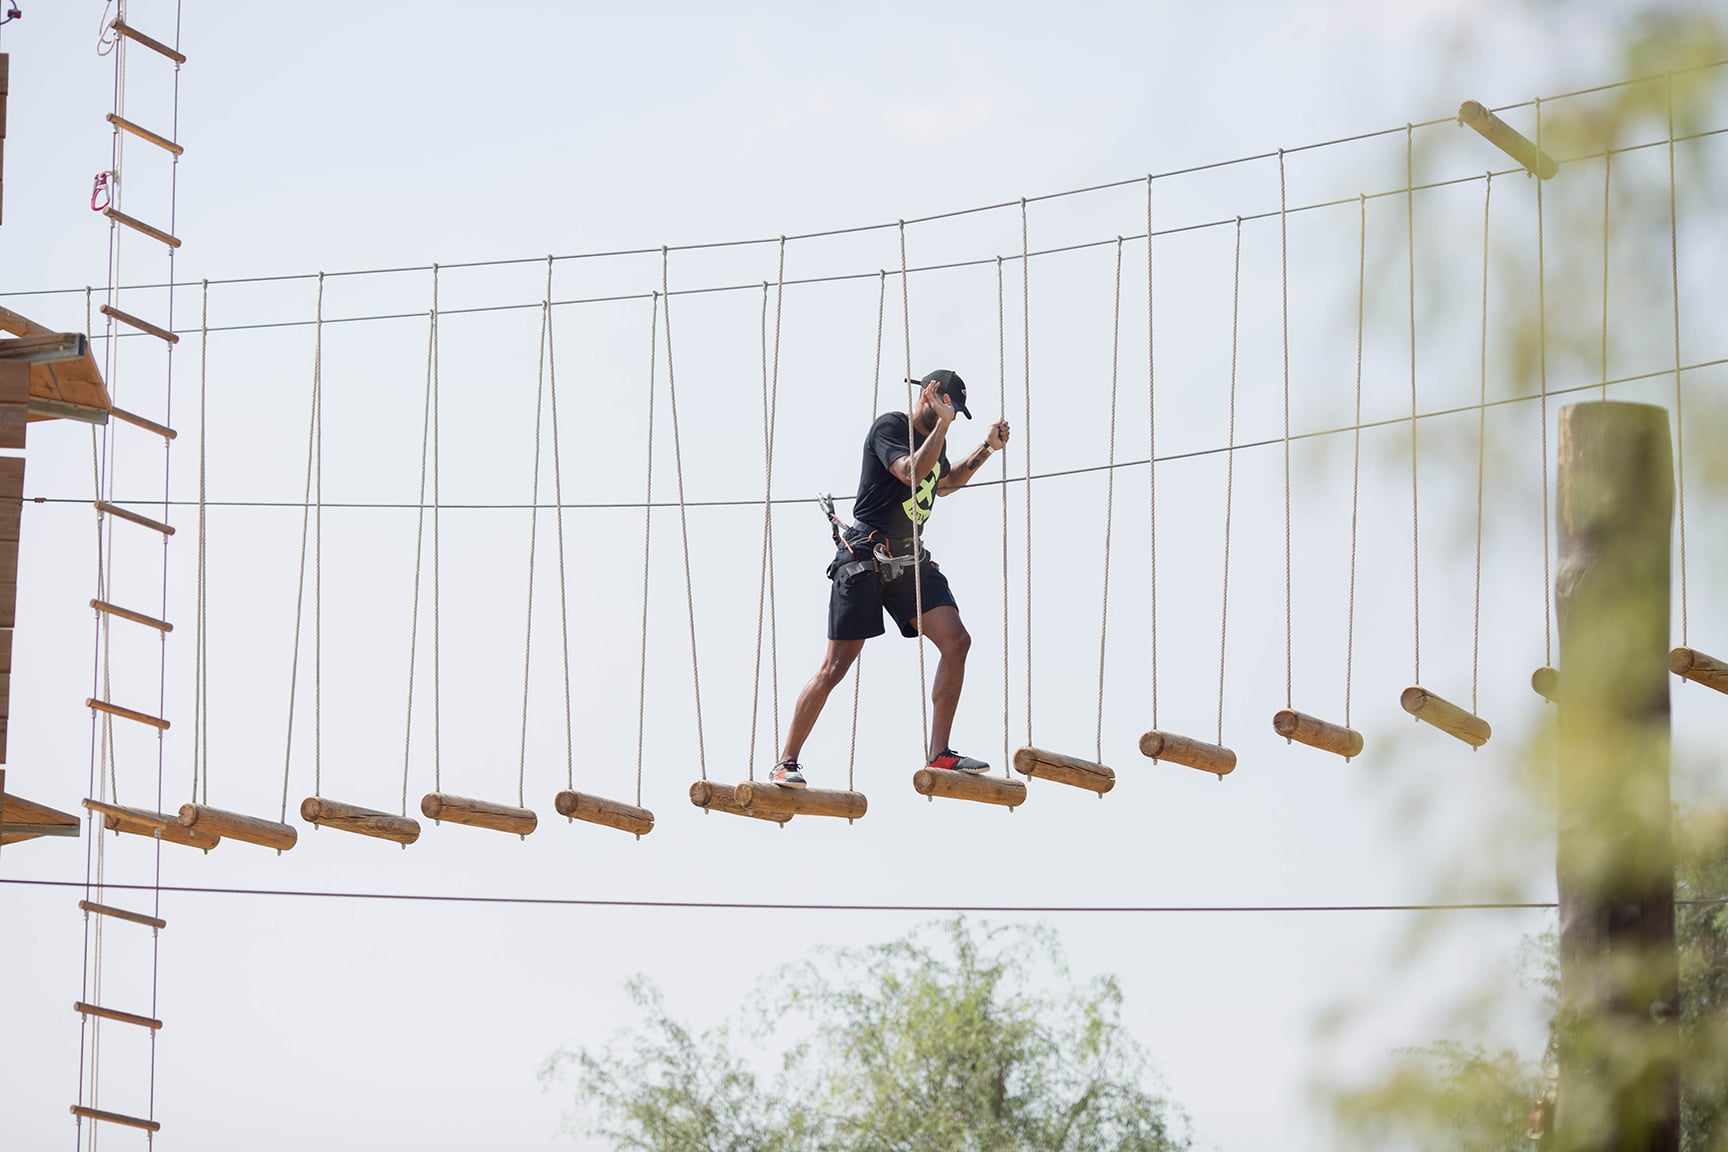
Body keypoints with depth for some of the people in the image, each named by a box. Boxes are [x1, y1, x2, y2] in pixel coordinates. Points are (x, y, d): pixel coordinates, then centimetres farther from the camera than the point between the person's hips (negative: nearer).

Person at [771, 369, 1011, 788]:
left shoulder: (934, 439, 15)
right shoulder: (890, 427, -9)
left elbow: (944, 483, 35)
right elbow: (911, 471, -26)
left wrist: (986, 448, 26)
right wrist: (942, 423, -24)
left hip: (909, 560, 7)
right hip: (865, 559, -7)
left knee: (956, 642, -10)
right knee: (836, 665, -8)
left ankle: (939, 753, -5)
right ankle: (787, 761, 0)